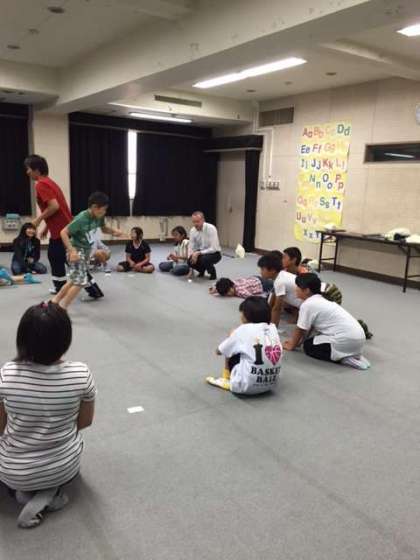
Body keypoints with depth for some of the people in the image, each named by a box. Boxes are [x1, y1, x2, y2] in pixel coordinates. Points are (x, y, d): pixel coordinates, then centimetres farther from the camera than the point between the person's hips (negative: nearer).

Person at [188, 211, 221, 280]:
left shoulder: (211, 228, -24)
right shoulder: (192, 230, -8)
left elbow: (213, 248, -28)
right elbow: (191, 248, -5)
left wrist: (198, 253, -32)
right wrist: (192, 256, -24)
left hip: (214, 253, -4)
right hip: (201, 252, 5)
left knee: (204, 259, -36)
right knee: (190, 261, -25)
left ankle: (212, 273, -4)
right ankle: (201, 270, 9)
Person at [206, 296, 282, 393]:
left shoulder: (244, 330, -8)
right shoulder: (272, 328, 3)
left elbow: (219, 351, 5)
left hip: (247, 386, -5)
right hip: (271, 384, 5)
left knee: (230, 351, 14)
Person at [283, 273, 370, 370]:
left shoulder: (307, 305, -9)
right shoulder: (319, 300, 19)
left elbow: (300, 330, -1)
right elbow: (309, 328, 24)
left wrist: (292, 345, 14)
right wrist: (297, 342, 26)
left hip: (346, 340, -9)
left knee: (309, 346, 6)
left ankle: (344, 357, -4)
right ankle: (353, 354, 14)